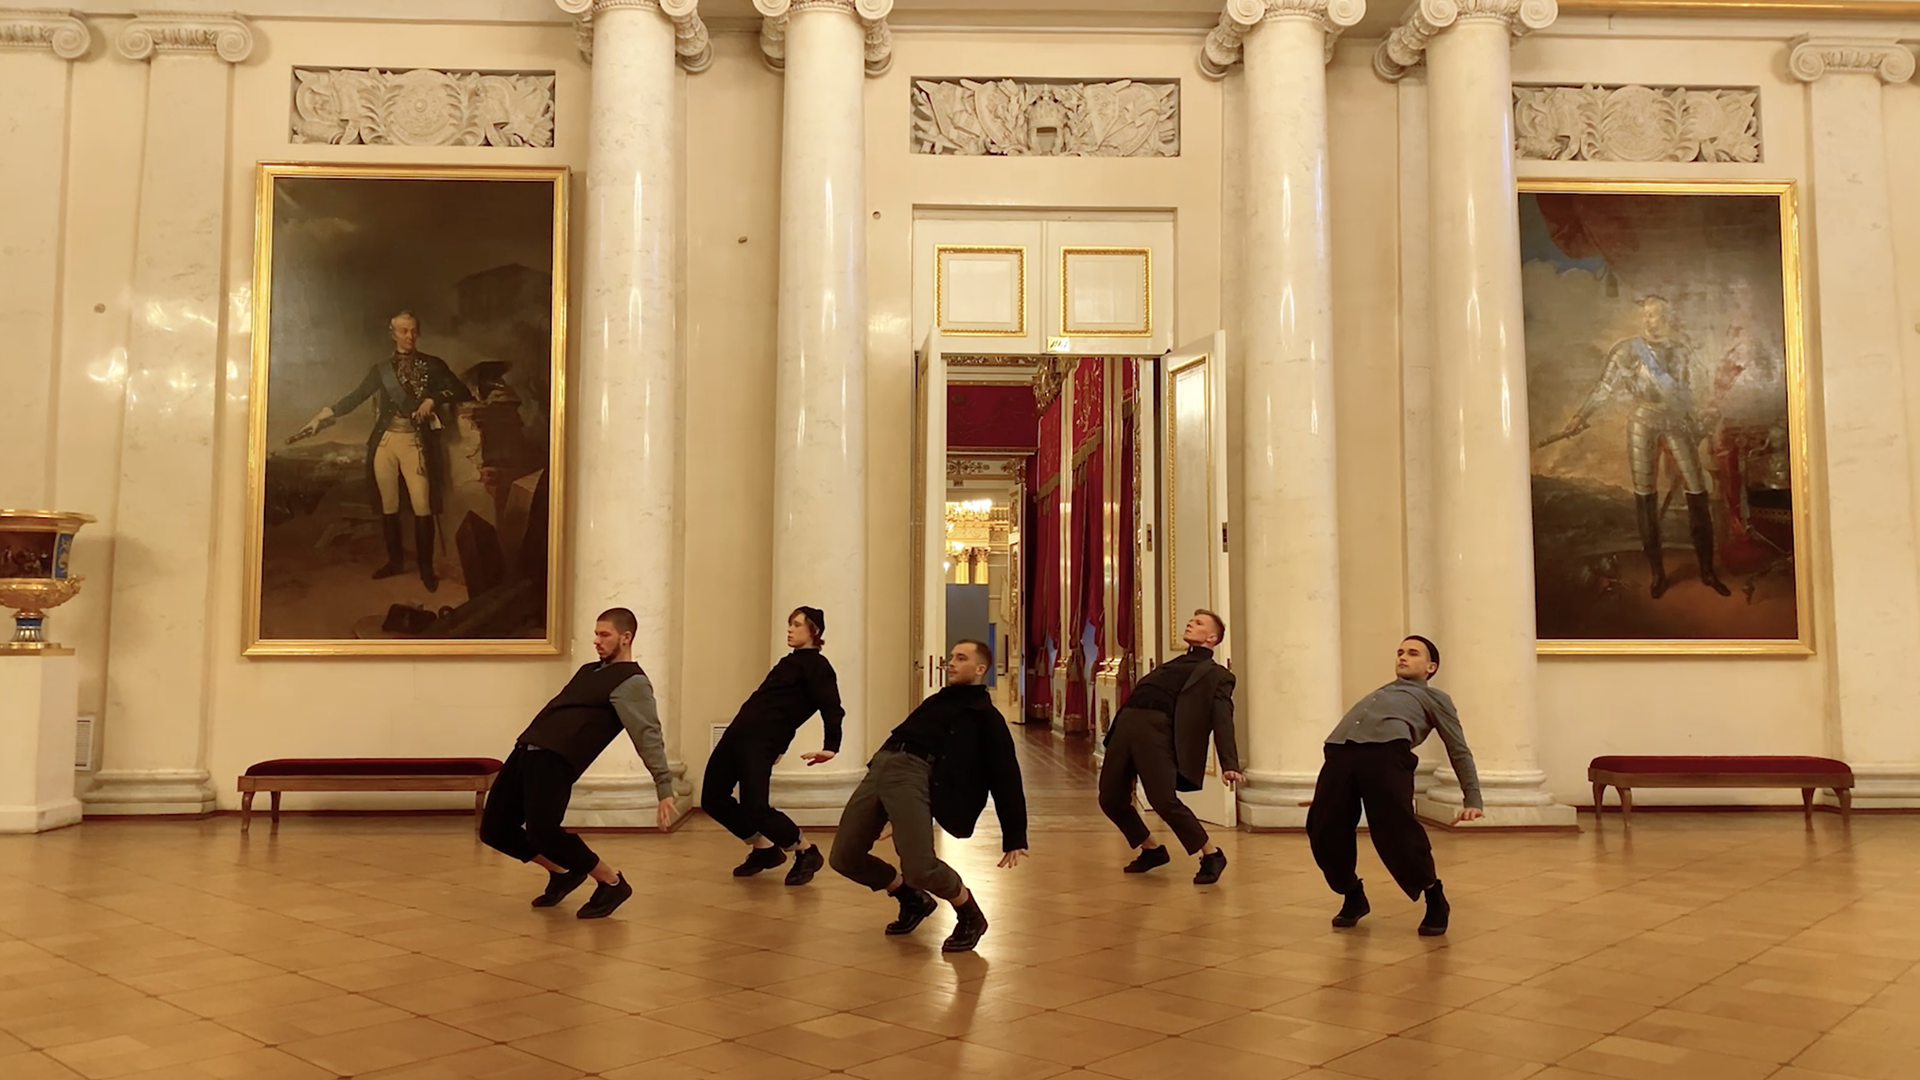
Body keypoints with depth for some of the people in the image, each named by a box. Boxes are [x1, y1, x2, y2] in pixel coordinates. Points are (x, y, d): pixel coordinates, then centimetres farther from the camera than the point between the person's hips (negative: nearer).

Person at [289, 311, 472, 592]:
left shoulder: (432, 365, 5)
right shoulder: (381, 369, 10)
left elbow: (463, 392, 1)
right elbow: (353, 399, 6)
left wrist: (434, 399, -14)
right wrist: (320, 419, -3)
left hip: (415, 442, -3)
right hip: (385, 442, 3)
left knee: (422, 507, -8)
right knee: (388, 506, 8)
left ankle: (426, 568, 2)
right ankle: (395, 560, 22)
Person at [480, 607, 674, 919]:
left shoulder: (632, 682, -4)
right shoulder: (589, 671, 24)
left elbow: (649, 735, -14)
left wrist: (665, 789, -22)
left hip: (556, 760, -9)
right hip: (526, 751, 9)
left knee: (541, 833, -22)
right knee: (494, 828, 6)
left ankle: (611, 883, -1)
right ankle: (563, 872, 25)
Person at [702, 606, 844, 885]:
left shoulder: (816, 665, -3)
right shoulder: (791, 661, 23)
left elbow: (831, 707, -15)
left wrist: (831, 746, -28)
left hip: (762, 741, -9)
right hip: (739, 733, 9)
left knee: (755, 808, -17)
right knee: (713, 799, 9)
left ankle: (807, 854, 6)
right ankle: (764, 849, 25)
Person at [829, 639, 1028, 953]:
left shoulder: (986, 716, 9)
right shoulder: (938, 700, 30)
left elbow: (1005, 777, 6)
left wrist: (1014, 838, 1)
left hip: (915, 775, -7)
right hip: (880, 768, 7)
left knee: (920, 867, -23)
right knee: (845, 858, 3)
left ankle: (970, 918, 9)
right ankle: (913, 901, 25)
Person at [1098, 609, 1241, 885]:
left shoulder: (1216, 675, 10)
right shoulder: (1173, 665, 31)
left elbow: (1222, 721, -3)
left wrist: (1229, 764, -18)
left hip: (1157, 731, -7)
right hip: (1126, 725, 7)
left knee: (1164, 800, -19)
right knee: (1111, 799, 6)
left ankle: (1211, 855, 3)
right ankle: (1152, 850, 27)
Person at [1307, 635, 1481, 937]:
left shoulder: (1434, 697, 28)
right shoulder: (1379, 693, 42)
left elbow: (1459, 751, 21)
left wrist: (1472, 799, 9)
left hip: (1387, 750, -5)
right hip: (1340, 751, 5)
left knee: (1397, 832, -17)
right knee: (1324, 831, -6)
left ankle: (1435, 900, 9)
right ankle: (1353, 896, 18)